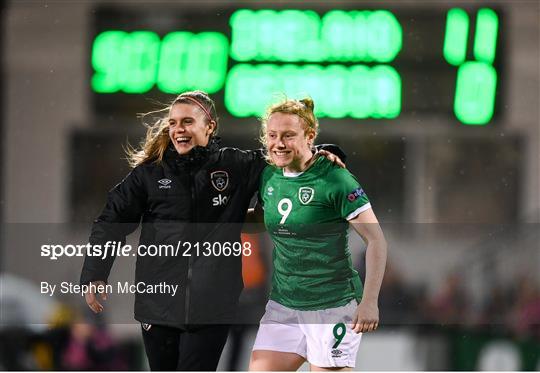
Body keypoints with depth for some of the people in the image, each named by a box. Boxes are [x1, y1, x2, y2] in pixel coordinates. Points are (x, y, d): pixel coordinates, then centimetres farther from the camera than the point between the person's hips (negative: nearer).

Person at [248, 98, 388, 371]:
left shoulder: (334, 180, -13)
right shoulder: (268, 177, 6)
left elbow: (376, 240, -12)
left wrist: (369, 302, -17)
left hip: (332, 305, -7)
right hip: (282, 305, 7)